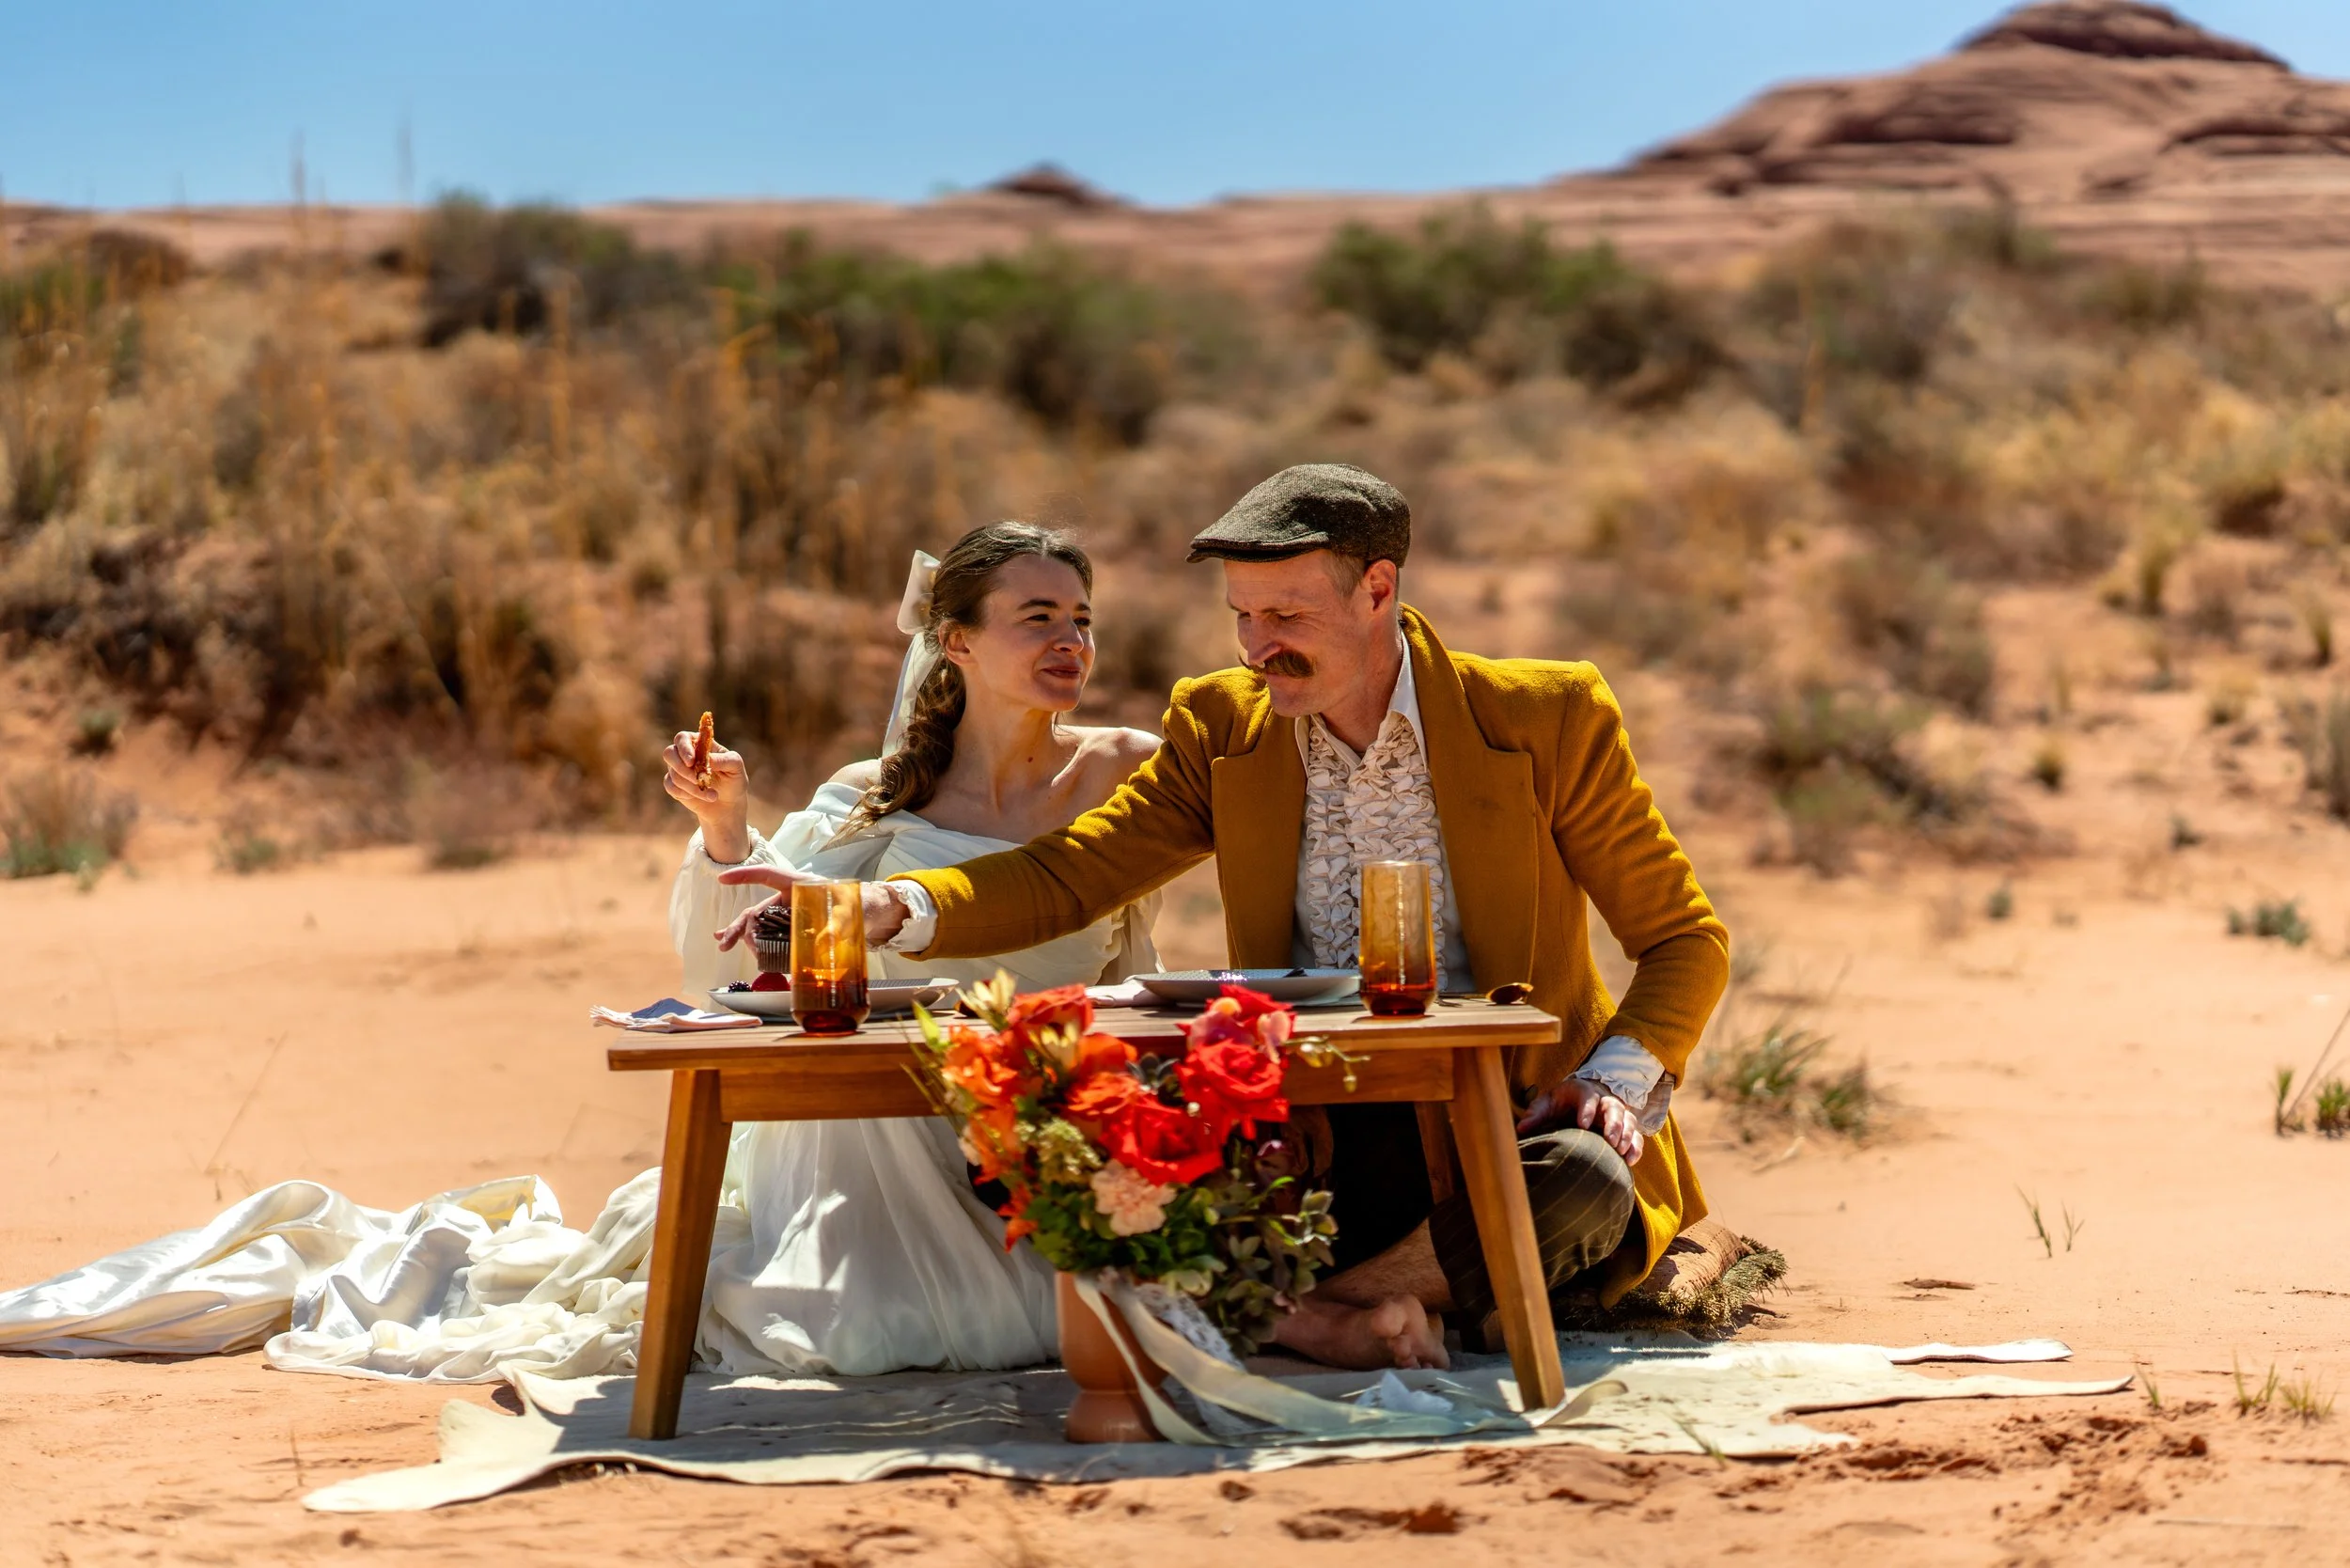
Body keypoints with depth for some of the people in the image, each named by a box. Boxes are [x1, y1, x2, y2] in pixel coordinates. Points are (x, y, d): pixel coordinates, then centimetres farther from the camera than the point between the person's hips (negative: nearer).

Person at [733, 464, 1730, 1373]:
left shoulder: (1547, 718, -4)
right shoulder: (1221, 727, 6)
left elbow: (1685, 936, 2)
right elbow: (1068, 874, -1)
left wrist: (1618, 1078, -17)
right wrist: (882, 910, -19)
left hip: (1509, 1130, -2)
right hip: (1324, 1148, 2)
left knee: (1588, 1183, -38)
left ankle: (1323, 1306, -21)